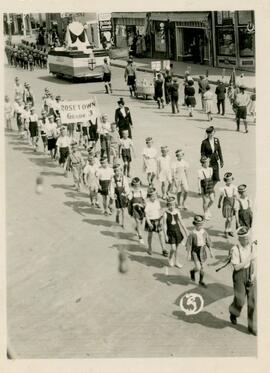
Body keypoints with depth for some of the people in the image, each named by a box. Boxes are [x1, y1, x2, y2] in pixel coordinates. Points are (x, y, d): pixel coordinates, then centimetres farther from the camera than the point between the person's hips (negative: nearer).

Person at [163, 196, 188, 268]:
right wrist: (165, 235, -14)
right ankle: (170, 258, 20)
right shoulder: (165, 213, -14)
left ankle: (176, 262, 29)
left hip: (177, 230, 4)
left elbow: (181, 222, 7)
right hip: (170, 231, -4)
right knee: (173, 248, -10)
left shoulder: (177, 212, -3)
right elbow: (164, 225, -12)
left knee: (177, 248, 13)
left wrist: (185, 231, 9)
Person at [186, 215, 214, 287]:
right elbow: (188, 244, -14)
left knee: (202, 267, 11)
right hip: (195, 252, -4)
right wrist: (188, 255, -13)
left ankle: (201, 281, 29)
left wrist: (211, 252, 4)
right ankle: (193, 272, 24)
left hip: (203, 251, 4)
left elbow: (208, 242, 3)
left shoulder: (204, 232, -6)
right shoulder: (192, 234, -19)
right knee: (198, 268, -10)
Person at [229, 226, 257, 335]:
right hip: (239, 275, -4)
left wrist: (253, 274, -12)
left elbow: (253, 262, 1)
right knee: (240, 300, 1)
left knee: (252, 300, 4)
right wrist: (248, 259, -23)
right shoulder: (235, 249, -19)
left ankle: (252, 326, 15)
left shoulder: (251, 246, -4)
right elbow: (236, 267, -20)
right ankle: (233, 313, 38)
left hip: (250, 274, 4)